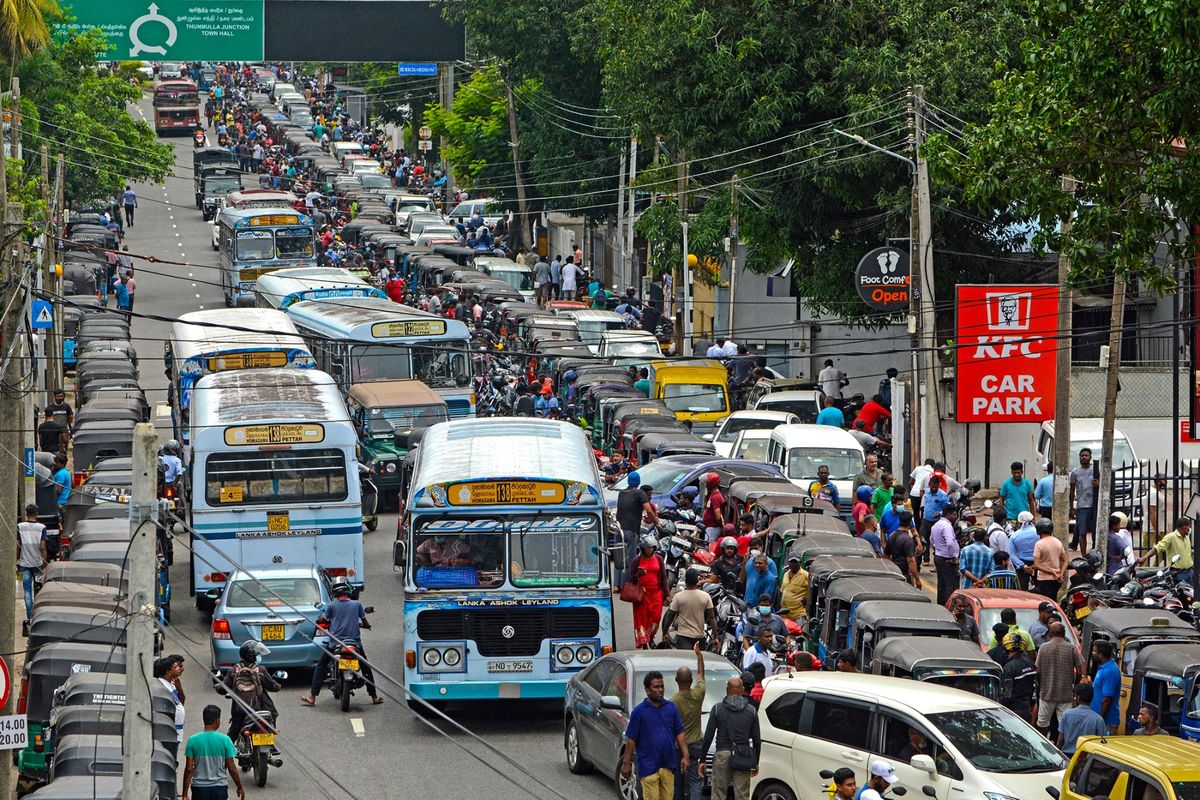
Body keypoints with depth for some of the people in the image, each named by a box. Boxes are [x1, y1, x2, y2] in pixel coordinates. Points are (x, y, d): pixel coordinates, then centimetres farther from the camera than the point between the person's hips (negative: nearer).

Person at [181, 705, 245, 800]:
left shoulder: (193, 740, -5)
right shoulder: (224, 740, -7)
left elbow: (189, 769, -5)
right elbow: (232, 768, -4)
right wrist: (240, 788, 10)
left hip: (199, 789, 0)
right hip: (219, 788, 0)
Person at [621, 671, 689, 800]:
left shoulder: (671, 707, 7)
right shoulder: (639, 711, -3)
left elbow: (679, 734, 10)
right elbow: (631, 740, -1)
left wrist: (685, 756, 2)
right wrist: (626, 763, -3)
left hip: (668, 765, 4)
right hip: (648, 766, -4)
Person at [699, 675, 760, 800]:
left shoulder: (718, 709, -1)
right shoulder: (751, 711, 4)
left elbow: (708, 737, -1)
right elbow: (757, 740, 7)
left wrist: (702, 760, 6)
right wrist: (756, 763, 18)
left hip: (722, 755, -1)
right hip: (743, 759, 1)